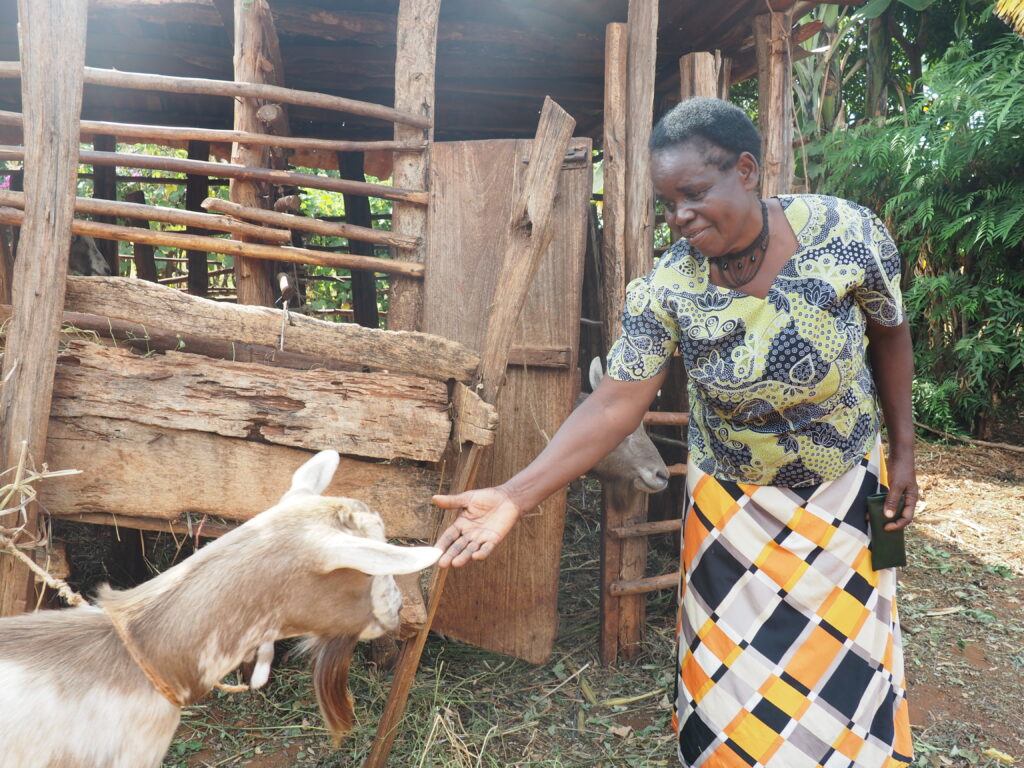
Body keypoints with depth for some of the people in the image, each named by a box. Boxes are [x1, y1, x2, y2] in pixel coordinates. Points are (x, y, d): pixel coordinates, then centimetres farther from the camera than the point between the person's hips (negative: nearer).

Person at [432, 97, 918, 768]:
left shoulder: (847, 233, -19)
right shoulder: (667, 289, -20)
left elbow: (890, 333, -2)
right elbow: (616, 403, -24)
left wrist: (903, 446, 3)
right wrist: (516, 496, -33)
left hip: (848, 488, 1)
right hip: (734, 504, 0)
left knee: (845, 667, 13)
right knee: (736, 676, 8)